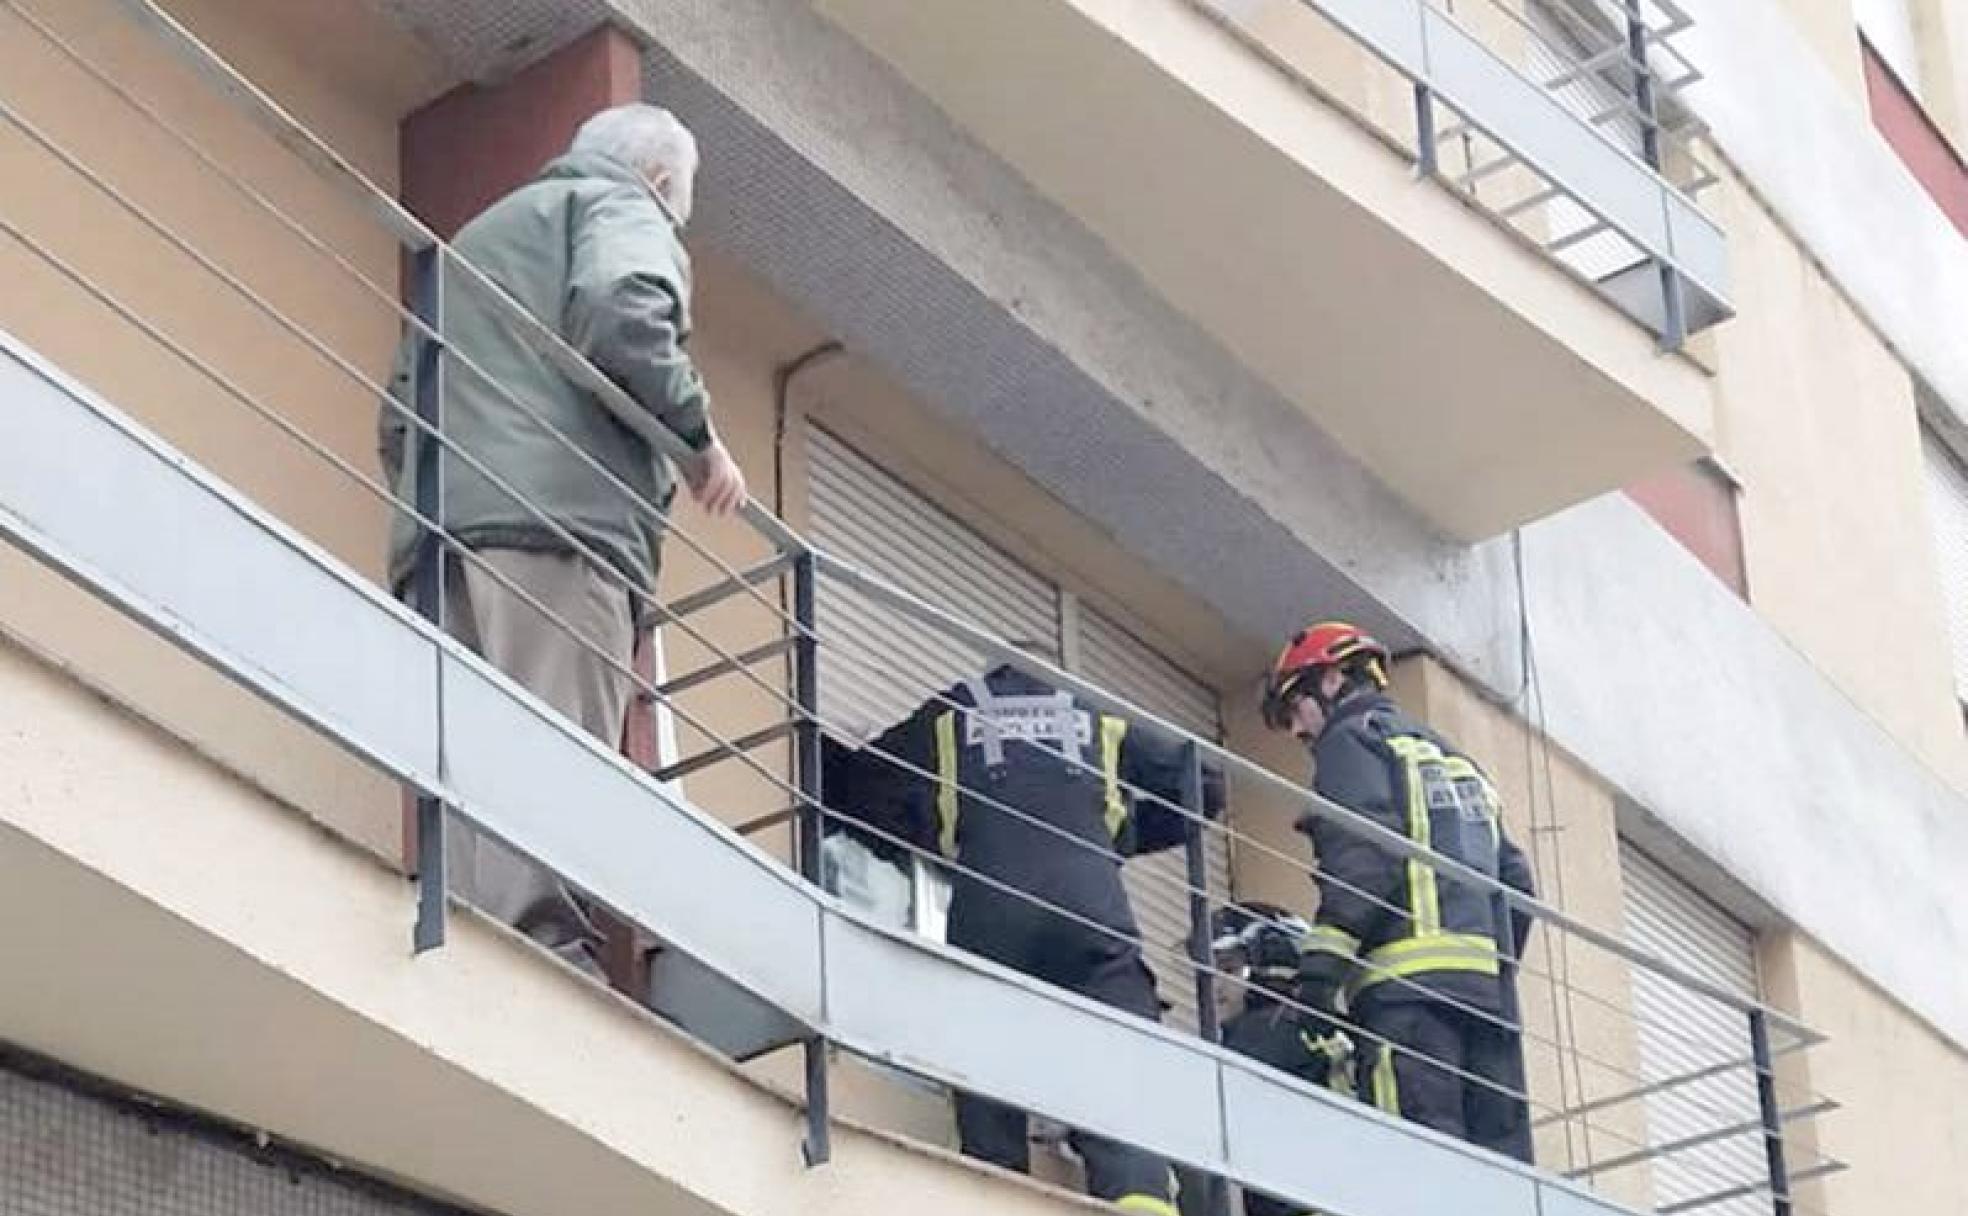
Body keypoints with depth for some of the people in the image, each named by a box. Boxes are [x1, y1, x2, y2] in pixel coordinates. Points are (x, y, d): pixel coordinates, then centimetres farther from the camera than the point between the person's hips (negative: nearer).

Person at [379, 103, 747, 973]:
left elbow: (399, 415, 31)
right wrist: (700, 437, 0)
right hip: (555, 516, -7)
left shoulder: (477, 236, 38)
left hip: (442, 525, 8)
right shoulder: (621, 207, 14)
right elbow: (621, 316, -9)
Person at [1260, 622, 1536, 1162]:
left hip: (1413, 975, -8)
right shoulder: (1453, 755, 32)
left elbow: (1362, 853, -11)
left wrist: (1320, 965, -17)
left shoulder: (1351, 738, 7)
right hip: (1490, 981, 8)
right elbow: (1515, 876, 25)